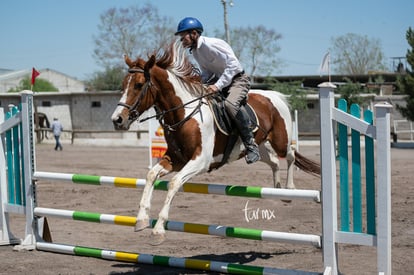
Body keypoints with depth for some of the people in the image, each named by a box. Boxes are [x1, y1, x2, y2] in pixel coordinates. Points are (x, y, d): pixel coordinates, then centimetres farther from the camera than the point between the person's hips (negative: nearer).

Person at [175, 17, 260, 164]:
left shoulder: (211, 44, -23)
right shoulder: (195, 50, 5)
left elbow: (232, 65, -28)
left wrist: (218, 85, -32)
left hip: (238, 79, -10)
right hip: (219, 79, 10)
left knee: (231, 104, -37)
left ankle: (251, 145, -28)